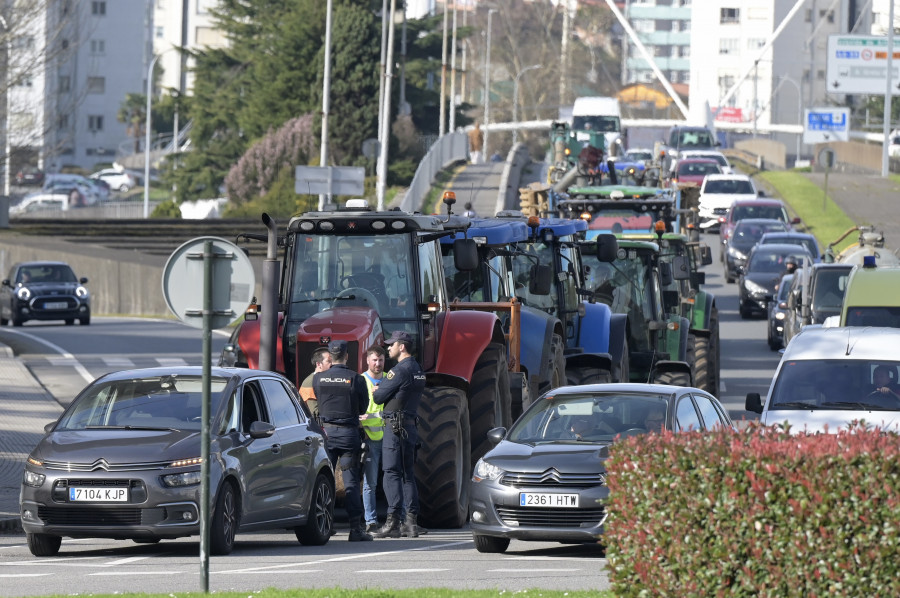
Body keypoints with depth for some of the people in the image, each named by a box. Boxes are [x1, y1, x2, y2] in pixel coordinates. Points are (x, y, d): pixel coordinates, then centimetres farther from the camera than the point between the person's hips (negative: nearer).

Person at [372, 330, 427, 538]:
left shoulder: (400, 370, -13)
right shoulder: (418, 370, 16)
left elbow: (378, 397, -11)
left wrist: (376, 392, 12)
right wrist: (382, 390, 10)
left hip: (395, 427, -9)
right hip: (410, 425, 9)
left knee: (391, 474, -10)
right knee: (407, 474, 12)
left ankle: (393, 521, -15)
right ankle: (412, 522, 11)